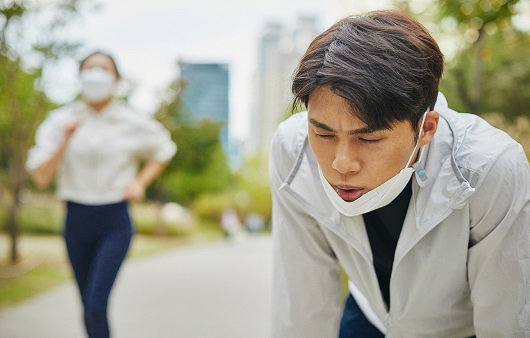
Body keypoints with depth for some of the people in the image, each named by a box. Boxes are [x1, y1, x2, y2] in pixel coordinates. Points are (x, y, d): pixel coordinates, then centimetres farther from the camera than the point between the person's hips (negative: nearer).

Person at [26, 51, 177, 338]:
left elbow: (163, 151, 16)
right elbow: (41, 178, -7)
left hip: (115, 221, -2)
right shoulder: (60, 121, -2)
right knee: (88, 306, 14)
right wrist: (66, 139, -18)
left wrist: (141, 182, 0)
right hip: (77, 220, 3)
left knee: (96, 305, -15)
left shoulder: (133, 124, -3)